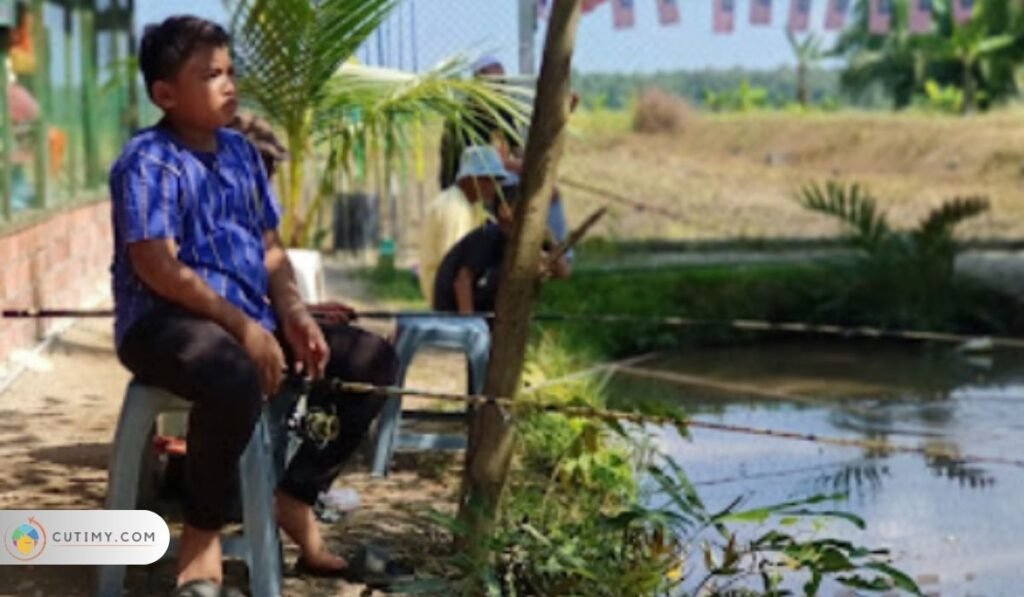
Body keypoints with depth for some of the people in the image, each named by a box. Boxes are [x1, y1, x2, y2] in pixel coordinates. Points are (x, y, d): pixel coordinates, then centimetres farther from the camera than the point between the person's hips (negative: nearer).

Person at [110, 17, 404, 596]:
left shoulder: (241, 152, 12)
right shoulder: (148, 161, -12)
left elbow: (270, 248, 15)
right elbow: (157, 268, -20)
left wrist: (292, 313, -3)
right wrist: (241, 325, -22)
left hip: (250, 318, 9)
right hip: (164, 322, -9)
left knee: (374, 360, 4)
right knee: (236, 379, -42)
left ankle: (297, 497, 9)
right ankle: (204, 536, -19)